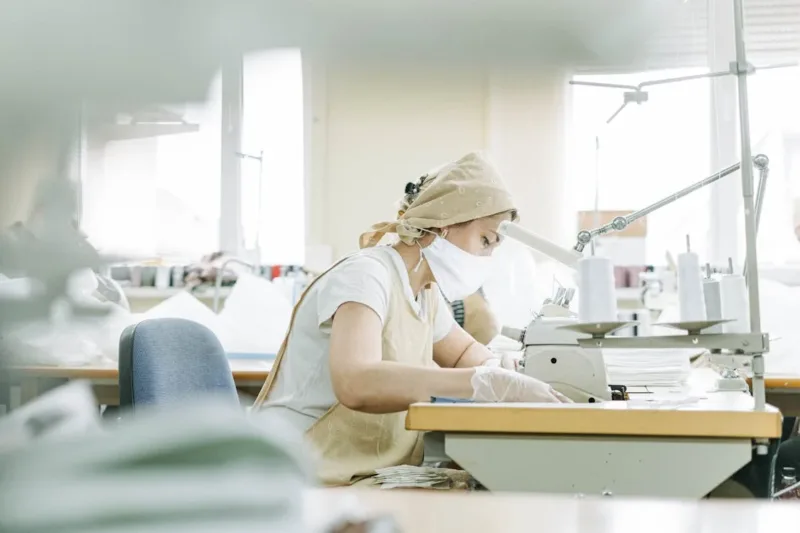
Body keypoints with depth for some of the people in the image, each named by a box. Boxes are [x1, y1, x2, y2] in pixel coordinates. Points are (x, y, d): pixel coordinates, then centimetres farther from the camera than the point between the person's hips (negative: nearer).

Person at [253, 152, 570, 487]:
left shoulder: (426, 292, 9)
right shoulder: (366, 275, -16)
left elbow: (464, 351, 29)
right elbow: (355, 383, -34)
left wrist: (495, 373, 4)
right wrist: (486, 384, -36)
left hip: (375, 479, 8)